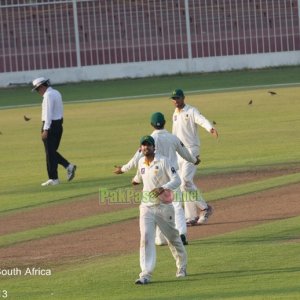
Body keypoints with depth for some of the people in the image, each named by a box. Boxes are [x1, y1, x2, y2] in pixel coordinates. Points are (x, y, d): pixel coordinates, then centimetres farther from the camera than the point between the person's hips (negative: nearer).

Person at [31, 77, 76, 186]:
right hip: (59, 125, 10)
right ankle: (68, 166, 2)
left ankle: (53, 179, 0)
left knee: (50, 153, -3)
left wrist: (45, 130, -23)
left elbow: (48, 113, -21)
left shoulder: (48, 95, -15)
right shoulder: (57, 93, 15)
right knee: (52, 152, 16)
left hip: (50, 125, -10)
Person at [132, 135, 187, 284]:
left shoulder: (163, 161, -10)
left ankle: (182, 266, 34)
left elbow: (176, 180, -15)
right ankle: (146, 274, -17)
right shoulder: (141, 162, 6)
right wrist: (136, 179, 51)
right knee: (146, 238, -12)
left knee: (173, 237, 11)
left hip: (164, 206, -3)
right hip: (146, 207, 3)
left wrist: (163, 188, -30)